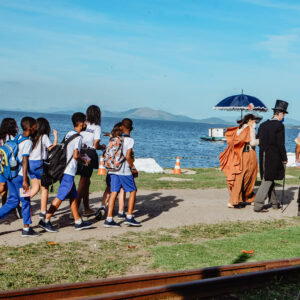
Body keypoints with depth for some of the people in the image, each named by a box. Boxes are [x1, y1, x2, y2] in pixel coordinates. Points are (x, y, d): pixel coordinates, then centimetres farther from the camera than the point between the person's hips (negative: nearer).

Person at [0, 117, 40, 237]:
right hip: (19, 175, -8)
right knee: (25, 201, 4)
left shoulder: (17, 138, 11)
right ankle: (26, 229, 11)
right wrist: (25, 180, -20)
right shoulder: (28, 142, -13)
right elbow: (24, 161, -19)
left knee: (13, 201, 15)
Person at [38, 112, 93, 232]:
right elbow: (75, 155, -19)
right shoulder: (78, 137, -13)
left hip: (65, 170, 9)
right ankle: (45, 220, -4)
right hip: (69, 171, -9)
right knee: (60, 197, -6)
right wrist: (83, 159, -1)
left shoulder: (69, 134, 13)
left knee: (73, 196, 13)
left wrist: (80, 156, 19)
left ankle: (78, 222, 19)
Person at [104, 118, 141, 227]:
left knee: (114, 193, 4)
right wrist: (133, 168, -5)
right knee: (133, 191, 8)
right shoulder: (130, 140, -7)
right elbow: (128, 156, -15)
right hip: (124, 170, -5)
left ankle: (109, 219, -1)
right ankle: (129, 217, 3)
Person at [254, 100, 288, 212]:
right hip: (274, 157, -7)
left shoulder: (263, 125, 8)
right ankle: (258, 205, -5)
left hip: (263, 157, 7)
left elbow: (259, 141, 12)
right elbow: (280, 144, -15)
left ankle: (274, 203, 28)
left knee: (268, 179, 17)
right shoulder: (279, 126, -13)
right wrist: (284, 159, -7)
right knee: (267, 180, -3)